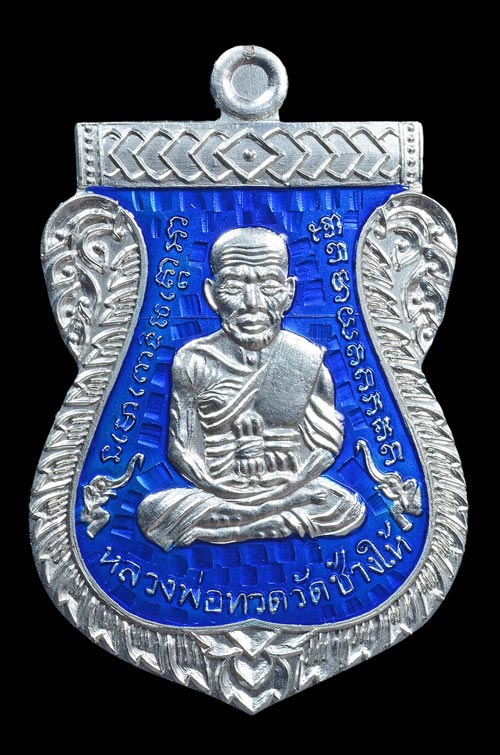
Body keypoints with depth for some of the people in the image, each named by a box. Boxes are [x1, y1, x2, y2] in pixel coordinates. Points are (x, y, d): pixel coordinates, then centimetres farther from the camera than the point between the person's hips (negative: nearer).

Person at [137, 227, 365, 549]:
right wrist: (223, 489, -17)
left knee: (349, 510, -27)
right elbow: (181, 449, -2)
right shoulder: (194, 361, -2)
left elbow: (325, 444, 0)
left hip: (288, 489, 0)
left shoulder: (307, 359, 0)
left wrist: (286, 489, -15)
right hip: (219, 492, 0)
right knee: (153, 512, -27)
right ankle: (287, 521, -18)